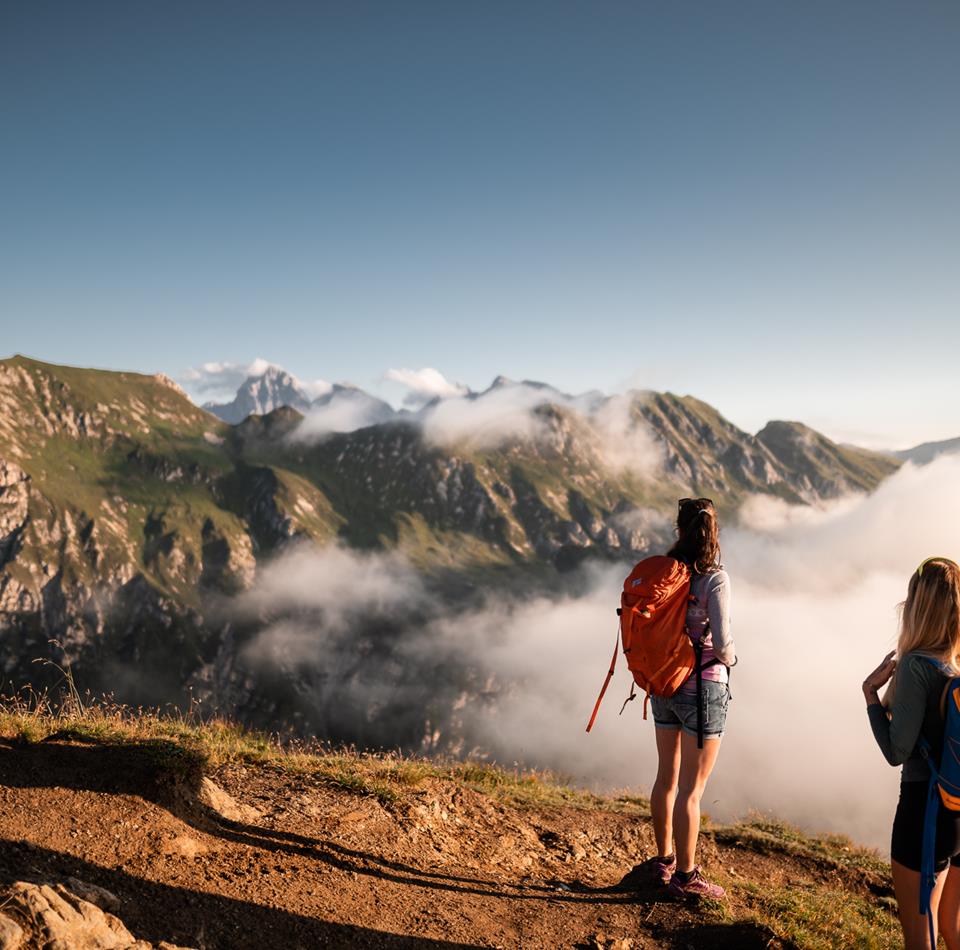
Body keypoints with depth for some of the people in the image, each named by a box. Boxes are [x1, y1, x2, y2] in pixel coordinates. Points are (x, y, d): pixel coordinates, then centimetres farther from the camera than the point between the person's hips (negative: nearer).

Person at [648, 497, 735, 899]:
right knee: (691, 787, 6)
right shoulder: (715, 579, -17)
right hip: (702, 689, -5)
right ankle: (685, 876, 18)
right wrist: (729, 658, 1)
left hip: (663, 685, 6)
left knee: (667, 776, 20)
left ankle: (664, 860, 36)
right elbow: (721, 642, -21)